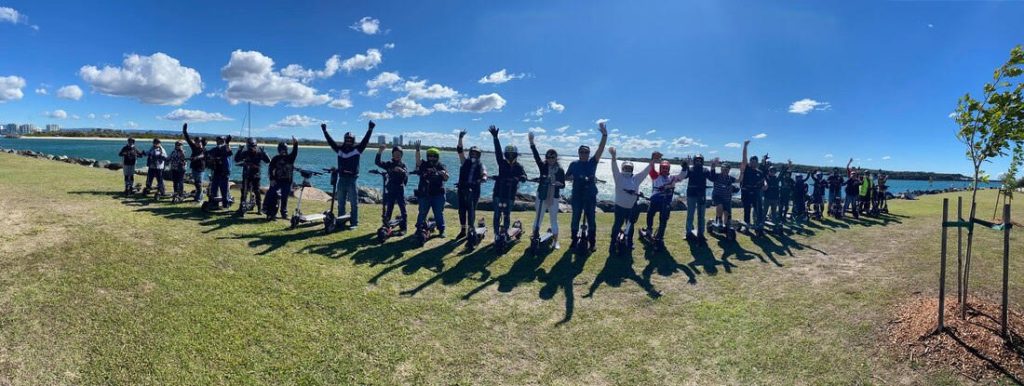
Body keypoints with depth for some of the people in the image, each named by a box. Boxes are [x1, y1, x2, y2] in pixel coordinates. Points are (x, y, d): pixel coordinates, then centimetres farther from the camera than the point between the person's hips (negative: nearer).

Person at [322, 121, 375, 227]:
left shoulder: (357, 149, -1)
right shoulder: (339, 149, 9)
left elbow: (365, 141, -10)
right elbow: (330, 141, 11)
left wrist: (370, 129, -18)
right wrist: (324, 131, 8)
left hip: (352, 180, -4)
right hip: (341, 179, 5)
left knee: (354, 203, 0)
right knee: (340, 203, 13)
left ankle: (354, 222, 6)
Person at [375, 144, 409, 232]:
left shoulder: (403, 165, 3)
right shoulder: (389, 164, 7)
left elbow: (406, 175, -14)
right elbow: (377, 162, -6)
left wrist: (401, 170, -36)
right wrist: (380, 152, -19)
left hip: (400, 190, -2)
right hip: (390, 190, 2)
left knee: (403, 209, -2)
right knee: (388, 209, 7)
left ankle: (403, 227, 4)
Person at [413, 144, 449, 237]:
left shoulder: (441, 166, 6)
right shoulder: (424, 165, 4)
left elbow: (446, 179, 0)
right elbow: (418, 160, -16)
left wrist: (444, 173, -22)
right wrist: (417, 150, -29)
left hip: (438, 195, 0)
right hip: (424, 194, 0)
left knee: (439, 213, 4)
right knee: (422, 213, 8)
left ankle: (441, 230, 12)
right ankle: (419, 229, 21)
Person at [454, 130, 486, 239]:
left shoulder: (480, 165, 6)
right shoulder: (465, 162, 9)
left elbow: (484, 174, -12)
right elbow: (460, 150, -2)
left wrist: (482, 179, -37)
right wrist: (460, 138, -15)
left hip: (474, 191, -2)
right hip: (462, 189, 2)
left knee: (471, 210, -6)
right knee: (462, 210, 8)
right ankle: (463, 230, 19)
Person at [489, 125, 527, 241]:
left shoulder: (518, 166, 3)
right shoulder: (502, 163, 1)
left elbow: (524, 176, -12)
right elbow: (498, 151, -11)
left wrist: (518, 178, -36)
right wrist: (495, 137, -23)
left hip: (511, 195, 1)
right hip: (499, 193, -1)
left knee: (507, 215, 9)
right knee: (497, 214, 1)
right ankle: (497, 234, 6)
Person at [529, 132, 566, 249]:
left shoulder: (560, 170, -2)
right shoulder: (543, 166, -2)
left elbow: (563, 185, 0)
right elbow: (536, 155, -16)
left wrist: (558, 183, -25)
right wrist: (531, 142, -29)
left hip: (554, 198, 0)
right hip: (541, 196, 0)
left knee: (554, 219, 7)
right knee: (538, 218, 9)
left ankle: (556, 241, 16)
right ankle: (534, 238, 18)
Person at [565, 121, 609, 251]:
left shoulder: (592, 162, 2)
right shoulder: (574, 164, 4)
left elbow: (601, 148, -9)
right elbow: (566, 177, 9)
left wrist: (604, 135, -21)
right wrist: (574, 177, -12)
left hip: (590, 196, 0)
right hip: (577, 196, 0)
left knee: (591, 219, 5)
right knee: (575, 219, 7)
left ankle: (592, 242, 12)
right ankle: (574, 240, 20)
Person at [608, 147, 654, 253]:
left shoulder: (636, 178, 7)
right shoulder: (619, 177, -4)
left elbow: (646, 171, 4)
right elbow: (615, 167, -18)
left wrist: (652, 161, -8)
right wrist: (613, 155, -34)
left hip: (632, 208, 4)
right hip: (620, 207, -4)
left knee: (631, 225, 15)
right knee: (617, 225, -2)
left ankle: (629, 243, 30)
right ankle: (613, 244, 6)